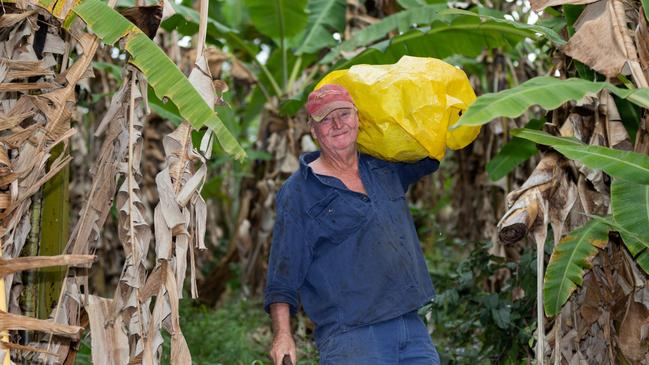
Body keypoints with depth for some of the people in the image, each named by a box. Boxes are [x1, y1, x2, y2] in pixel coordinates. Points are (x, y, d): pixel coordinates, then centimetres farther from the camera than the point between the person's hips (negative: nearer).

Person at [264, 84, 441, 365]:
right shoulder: (298, 192, -1)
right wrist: (282, 335, -12)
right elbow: (283, 275, -3)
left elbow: (429, 157, 34)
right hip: (350, 339, -5)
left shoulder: (385, 168, 13)